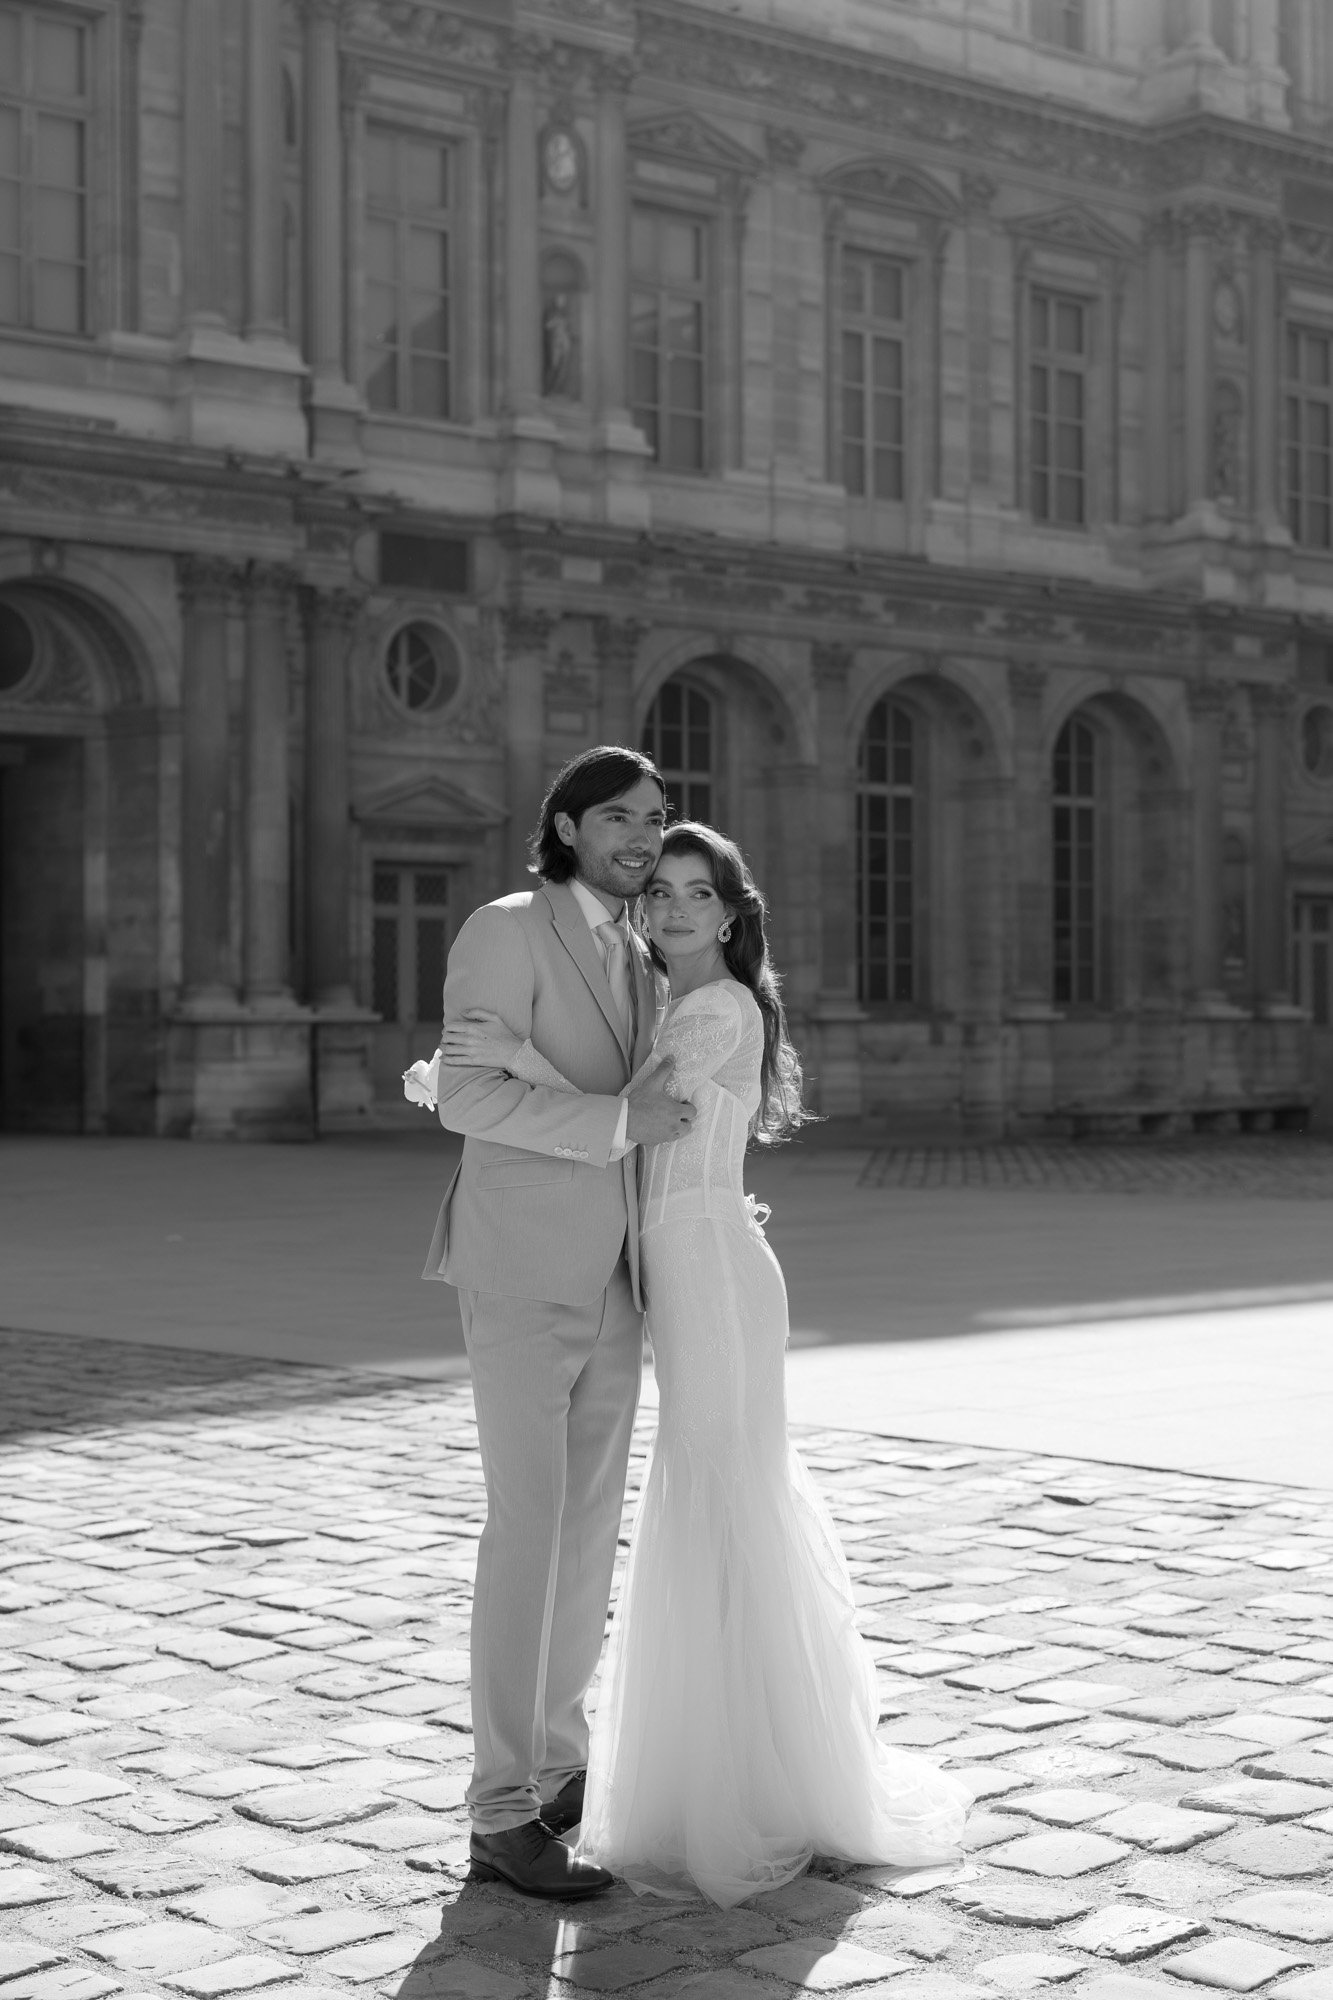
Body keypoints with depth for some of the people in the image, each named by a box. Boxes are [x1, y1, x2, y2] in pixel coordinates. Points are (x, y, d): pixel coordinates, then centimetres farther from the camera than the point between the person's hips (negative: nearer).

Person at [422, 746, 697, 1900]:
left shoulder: (636, 963, 15)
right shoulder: (503, 931, -12)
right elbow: (467, 1100, -22)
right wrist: (622, 1123, -24)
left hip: (606, 1285, 8)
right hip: (519, 1283, -8)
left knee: (589, 1527, 12)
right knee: (529, 1534, -11)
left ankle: (558, 1760, 26)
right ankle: (505, 1816, -5)